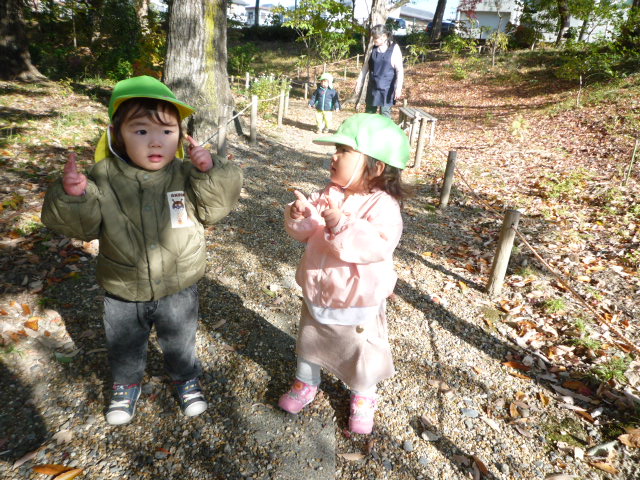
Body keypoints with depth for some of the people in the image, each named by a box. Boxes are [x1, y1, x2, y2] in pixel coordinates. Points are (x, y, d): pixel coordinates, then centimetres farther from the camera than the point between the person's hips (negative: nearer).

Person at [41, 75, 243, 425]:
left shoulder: (186, 175, -13)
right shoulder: (104, 177, -13)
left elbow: (215, 207, -14)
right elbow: (82, 225, -12)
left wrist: (210, 173, -29)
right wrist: (71, 196, -32)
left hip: (178, 288, 0)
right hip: (123, 293, 1)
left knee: (179, 343, 23)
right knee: (124, 347, 25)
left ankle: (186, 378, 52)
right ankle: (126, 384, 54)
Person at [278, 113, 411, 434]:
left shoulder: (382, 205, -23)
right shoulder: (329, 194, -4)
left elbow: (378, 246, -36)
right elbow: (306, 232, -1)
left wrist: (342, 226, -45)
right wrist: (300, 216, -23)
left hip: (358, 301, -5)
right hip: (318, 292, 6)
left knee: (361, 353, 17)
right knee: (309, 341, 25)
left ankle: (363, 398, 45)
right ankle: (306, 383, 52)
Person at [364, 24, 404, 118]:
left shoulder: (394, 49, -9)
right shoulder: (373, 47, 4)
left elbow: (400, 70, -13)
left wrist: (398, 88, -21)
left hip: (386, 88, -5)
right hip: (373, 87, 5)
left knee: (385, 115, 1)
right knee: (368, 113, 10)